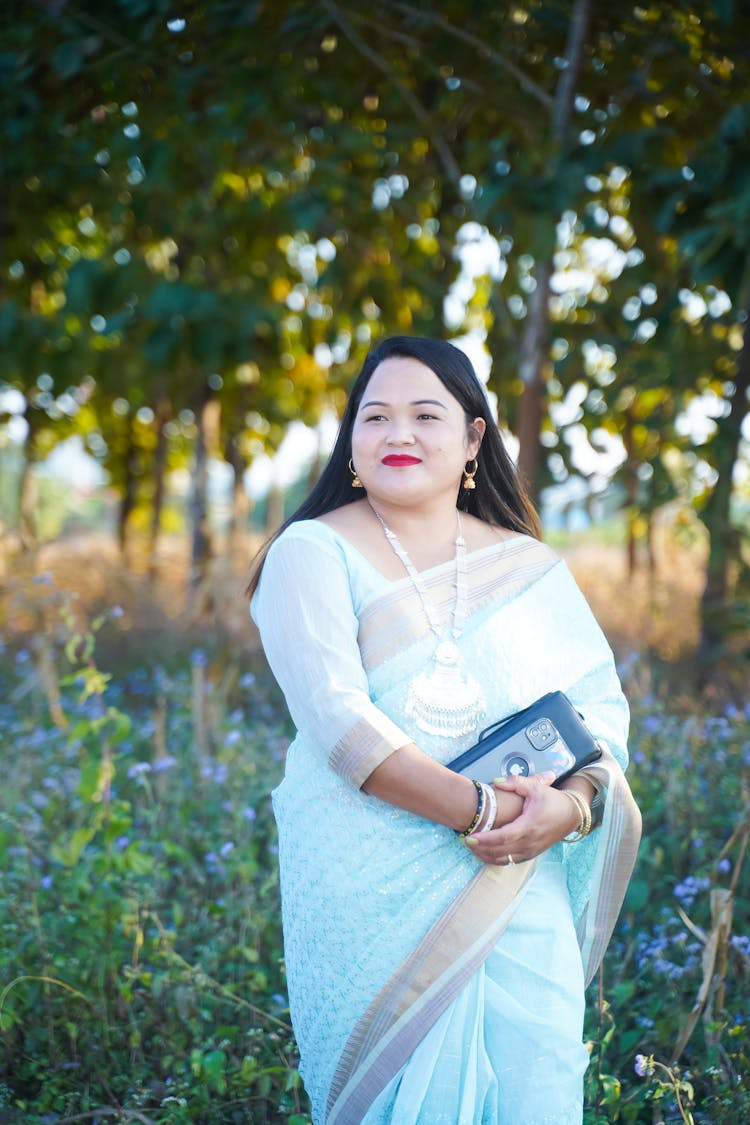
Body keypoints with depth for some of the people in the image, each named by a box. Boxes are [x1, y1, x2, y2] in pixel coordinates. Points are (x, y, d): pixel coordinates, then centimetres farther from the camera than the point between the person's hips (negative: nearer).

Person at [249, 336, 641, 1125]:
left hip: (517, 887, 3)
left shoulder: (531, 569, 11)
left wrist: (571, 804, -15)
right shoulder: (315, 552, -1)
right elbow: (335, 713, -13)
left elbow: (600, 706, 7)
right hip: (368, 895, -3)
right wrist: (480, 809, -19)